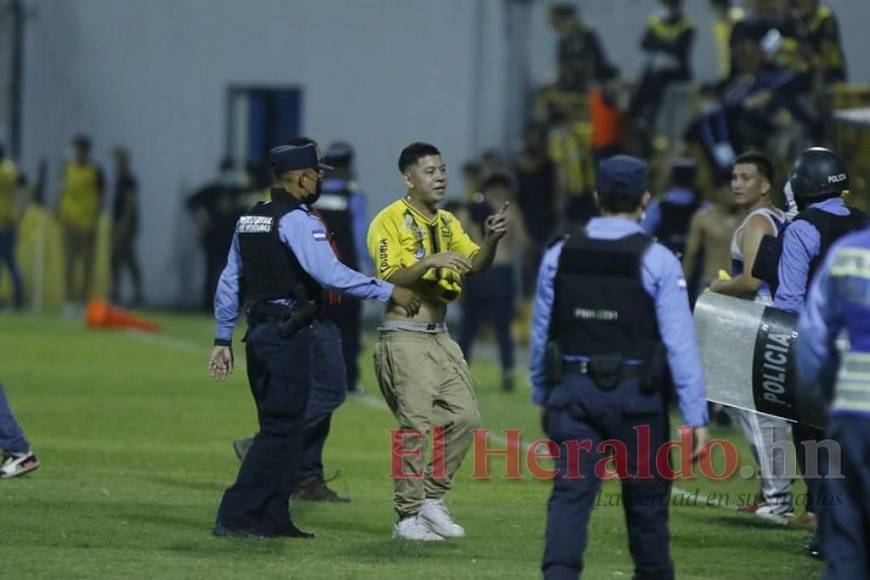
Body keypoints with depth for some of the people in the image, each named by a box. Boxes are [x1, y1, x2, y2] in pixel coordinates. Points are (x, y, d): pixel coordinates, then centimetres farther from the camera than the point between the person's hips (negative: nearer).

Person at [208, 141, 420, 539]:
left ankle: (274, 520, 14)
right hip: (289, 336, -9)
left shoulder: (249, 220, 14)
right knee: (282, 428, -7)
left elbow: (229, 282, 16)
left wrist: (223, 338, 21)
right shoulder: (297, 221, -12)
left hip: (259, 333, 9)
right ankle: (235, 517, -11)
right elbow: (330, 274, -23)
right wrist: (389, 292, -18)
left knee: (282, 426, 14)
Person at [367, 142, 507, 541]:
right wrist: (431, 261, -29)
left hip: (440, 337, 7)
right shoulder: (389, 221, -6)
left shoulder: (447, 223, 15)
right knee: (416, 425, -10)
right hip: (404, 339, -7)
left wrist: (490, 242, -17)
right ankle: (408, 517, -4)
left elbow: (475, 265, 3)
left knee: (465, 417, 1)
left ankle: (432, 499, 14)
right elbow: (391, 278, -16)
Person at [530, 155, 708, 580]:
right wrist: (696, 417, -8)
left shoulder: (559, 257, 3)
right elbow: (680, 342, -11)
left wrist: (542, 397, 24)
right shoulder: (656, 261, -8)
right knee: (645, 496, 13)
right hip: (634, 396, -2)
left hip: (573, 390, 2)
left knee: (570, 494, -3)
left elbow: (541, 333, 11)